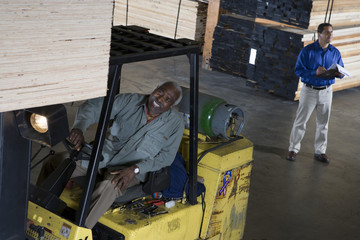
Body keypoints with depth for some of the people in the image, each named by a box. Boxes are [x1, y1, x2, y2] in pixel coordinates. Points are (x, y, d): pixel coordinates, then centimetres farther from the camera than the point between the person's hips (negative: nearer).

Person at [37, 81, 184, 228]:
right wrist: (79, 128, -28)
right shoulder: (130, 101, -4)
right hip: (103, 155, 4)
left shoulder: (175, 122, -6)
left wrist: (135, 169, -22)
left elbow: (166, 156, -8)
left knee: (109, 187, -38)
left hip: (130, 169, -4)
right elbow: (94, 106, -7)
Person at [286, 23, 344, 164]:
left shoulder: (335, 53, 2)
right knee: (300, 121, 4)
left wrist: (339, 74, -15)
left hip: (326, 92, 4)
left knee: (323, 123, 11)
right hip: (309, 91, -3)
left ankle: (320, 151, 24)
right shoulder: (307, 51, -10)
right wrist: (315, 72, -26)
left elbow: (341, 71, 9)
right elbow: (298, 70, -12)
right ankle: (293, 149, 17)